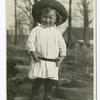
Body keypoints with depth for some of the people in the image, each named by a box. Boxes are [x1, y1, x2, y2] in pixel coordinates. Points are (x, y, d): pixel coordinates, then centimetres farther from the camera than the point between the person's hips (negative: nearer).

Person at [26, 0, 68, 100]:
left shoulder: (57, 33, 10)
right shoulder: (36, 30, 2)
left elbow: (62, 46, 14)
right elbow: (30, 42, -3)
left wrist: (61, 57, 3)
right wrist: (33, 54, -14)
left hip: (52, 63, 3)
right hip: (39, 61, -2)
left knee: (50, 82, 0)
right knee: (38, 80, -7)